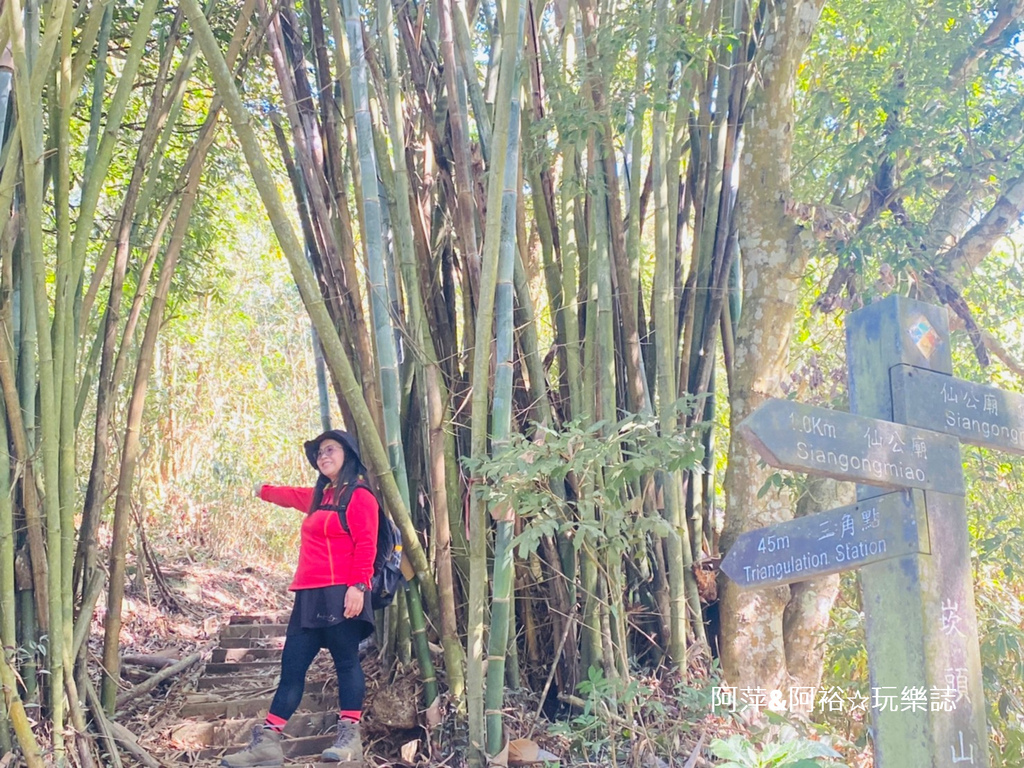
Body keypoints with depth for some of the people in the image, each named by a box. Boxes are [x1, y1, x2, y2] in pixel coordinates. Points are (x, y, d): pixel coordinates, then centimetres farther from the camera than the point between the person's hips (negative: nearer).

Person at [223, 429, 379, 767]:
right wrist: (263, 490, 61)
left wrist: (358, 586, -24)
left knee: (346, 661, -5)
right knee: (292, 666, 5)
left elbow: (366, 546, -14)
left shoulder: (360, 497, -4)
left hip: (340, 594, -9)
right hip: (310, 596, 9)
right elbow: (291, 495, 44)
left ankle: (350, 737, -2)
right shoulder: (319, 497, 23)